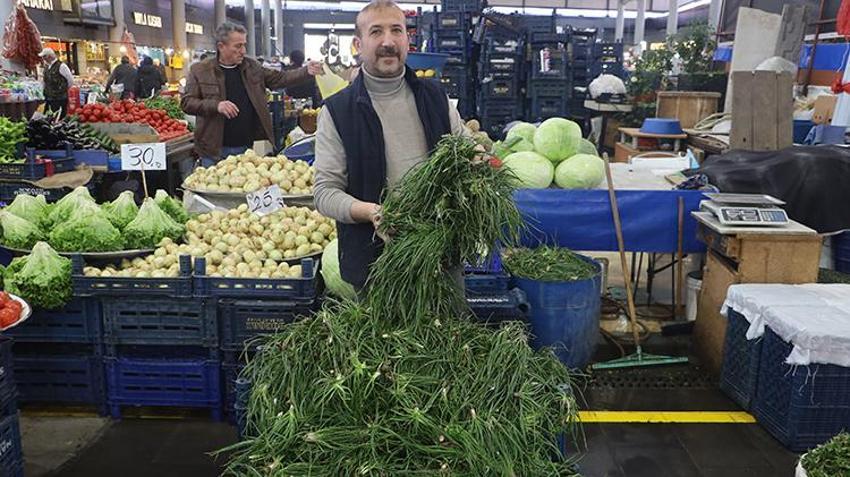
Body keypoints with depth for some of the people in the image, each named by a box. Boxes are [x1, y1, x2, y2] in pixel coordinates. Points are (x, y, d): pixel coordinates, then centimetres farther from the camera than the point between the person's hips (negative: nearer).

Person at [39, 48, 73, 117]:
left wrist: (63, 90, 3)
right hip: (49, 98, 8)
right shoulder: (47, 67, 13)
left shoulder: (61, 66, -11)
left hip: (60, 99, -8)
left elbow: (71, 81, -7)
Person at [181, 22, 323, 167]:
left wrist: (306, 72, -4)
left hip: (249, 148, 3)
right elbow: (186, 102, -7)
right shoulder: (199, 71, -3)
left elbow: (279, 79, 10)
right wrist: (216, 105, -23)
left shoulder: (252, 66, 8)